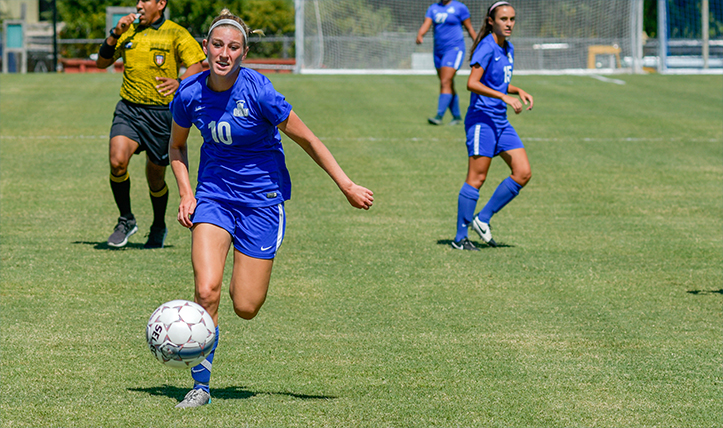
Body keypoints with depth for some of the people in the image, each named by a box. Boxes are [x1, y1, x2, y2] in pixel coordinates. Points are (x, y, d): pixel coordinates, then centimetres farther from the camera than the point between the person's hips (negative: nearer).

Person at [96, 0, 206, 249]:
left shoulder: (176, 35, -3)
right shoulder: (129, 32, 11)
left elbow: (197, 66, -12)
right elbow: (101, 62, 15)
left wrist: (179, 82, -33)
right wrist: (115, 34, -1)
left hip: (161, 114, -3)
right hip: (129, 109, 3)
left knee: (155, 177, 7)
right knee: (117, 161, -21)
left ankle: (159, 228, 34)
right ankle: (126, 220, -1)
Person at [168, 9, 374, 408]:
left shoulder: (258, 92, -21)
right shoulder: (189, 94, -9)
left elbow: (307, 140, -11)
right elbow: (177, 147, 11)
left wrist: (347, 186, -8)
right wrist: (185, 193, -3)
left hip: (261, 198, -2)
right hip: (214, 192, 2)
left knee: (245, 308, -2)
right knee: (206, 291, -17)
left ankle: (246, 277, 37)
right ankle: (201, 384, -2)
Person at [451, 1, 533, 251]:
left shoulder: (508, 49, 13)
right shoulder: (486, 48, -13)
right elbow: (473, 83, -22)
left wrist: (519, 92, 9)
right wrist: (505, 97, -25)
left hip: (501, 121, 8)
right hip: (482, 119, -8)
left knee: (523, 174, 0)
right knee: (477, 178, -8)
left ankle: (483, 219, 9)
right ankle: (460, 238, -1)